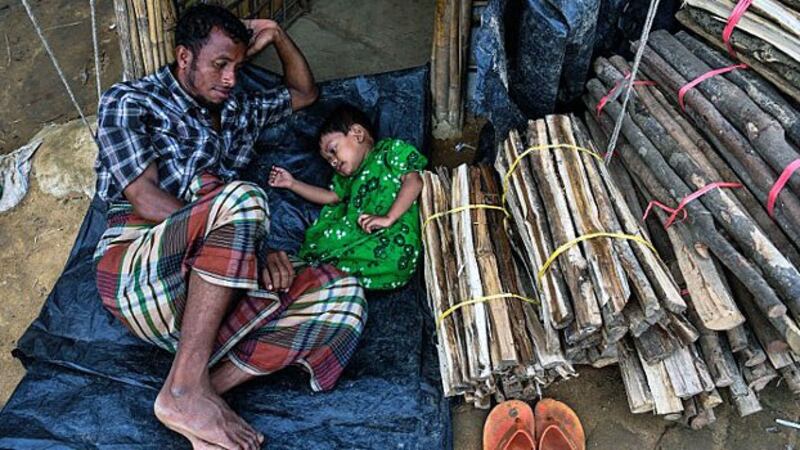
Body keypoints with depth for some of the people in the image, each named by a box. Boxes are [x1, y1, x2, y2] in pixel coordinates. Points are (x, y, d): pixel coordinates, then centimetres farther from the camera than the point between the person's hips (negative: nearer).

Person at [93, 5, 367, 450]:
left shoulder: (236, 110, 23)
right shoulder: (129, 102, 4)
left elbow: (304, 93, 37)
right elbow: (146, 200, -10)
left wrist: (278, 37, 20)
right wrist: (251, 246, -18)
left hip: (213, 288, 6)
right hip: (137, 273, -5)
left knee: (345, 297, -15)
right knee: (242, 196, -35)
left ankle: (208, 387, -24)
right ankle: (186, 388, -30)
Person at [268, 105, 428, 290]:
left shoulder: (391, 149, 6)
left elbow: (414, 180, -9)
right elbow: (331, 196, 35)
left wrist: (388, 218, -19)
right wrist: (292, 183, 31)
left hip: (392, 238, -8)